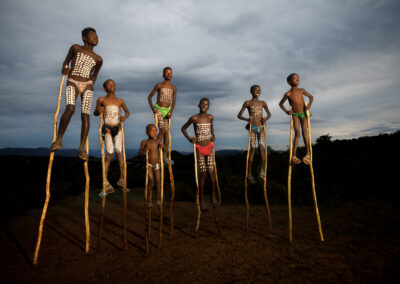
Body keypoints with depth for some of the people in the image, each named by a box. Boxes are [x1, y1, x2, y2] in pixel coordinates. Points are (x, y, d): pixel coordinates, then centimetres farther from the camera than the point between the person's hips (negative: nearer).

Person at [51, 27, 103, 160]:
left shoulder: (98, 59, 15)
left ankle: (81, 148, -12)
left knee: (85, 115, -12)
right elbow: (66, 62, 21)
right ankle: (59, 139, -13)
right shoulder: (75, 48, 12)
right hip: (72, 83, -1)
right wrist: (64, 68, 1)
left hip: (87, 85, 2)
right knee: (70, 109, -26)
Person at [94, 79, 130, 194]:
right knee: (109, 154, -8)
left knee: (118, 152, -11)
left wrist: (125, 117, -2)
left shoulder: (120, 101, 6)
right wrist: (98, 110, -11)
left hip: (117, 130, 1)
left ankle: (122, 179, -5)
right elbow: (95, 113, 13)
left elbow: (127, 111, 21)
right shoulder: (101, 100, 2)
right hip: (107, 130, -1)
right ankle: (105, 181, 4)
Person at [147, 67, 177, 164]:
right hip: (158, 110, -3)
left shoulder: (174, 88, 8)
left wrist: (170, 112, -8)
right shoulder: (159, 85, -1)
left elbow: (174, 102, 8)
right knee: (163, 130, -14)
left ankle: (165, 156, 5)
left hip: (167, 110, 3)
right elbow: (149, 97, 3)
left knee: (166, 132, -1)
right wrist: (152, 108, -11)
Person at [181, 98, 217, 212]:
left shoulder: (210, 117, 4)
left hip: (209, 147, 3)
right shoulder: (194, 118, -7)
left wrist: (213, 135, 9)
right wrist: (189, 139, -6)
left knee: (211, 172, -1)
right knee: (202, 174, -1)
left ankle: (214, 196, 20)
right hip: (199, 148, -3)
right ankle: (202, 200, 11)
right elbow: (183, 128, 6)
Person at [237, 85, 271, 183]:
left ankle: (262, 170, 0)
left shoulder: (263, 103, 12)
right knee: (252, 149, -3)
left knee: (261, 147, -12)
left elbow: (269, 114, 20)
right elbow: (239, 115, 2)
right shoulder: (248, 103, 3)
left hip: (261, 127, 2)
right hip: (252, 128, -2)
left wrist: (266, 119, -3)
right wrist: (247, 119, -18)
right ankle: (250, 173, 4)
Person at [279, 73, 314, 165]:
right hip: (295, 115, -2)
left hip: (304, 114, 2)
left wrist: (309, 104, -7)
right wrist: (286, 111, -9)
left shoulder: (301, 90, -1)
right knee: (297, 134, -13)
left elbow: (311, 96, 13)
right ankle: (293, 156, -7)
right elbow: (281, 104, 5)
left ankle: (308, 154, -4)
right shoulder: (288, 94, -8)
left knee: (304, 132, -12)